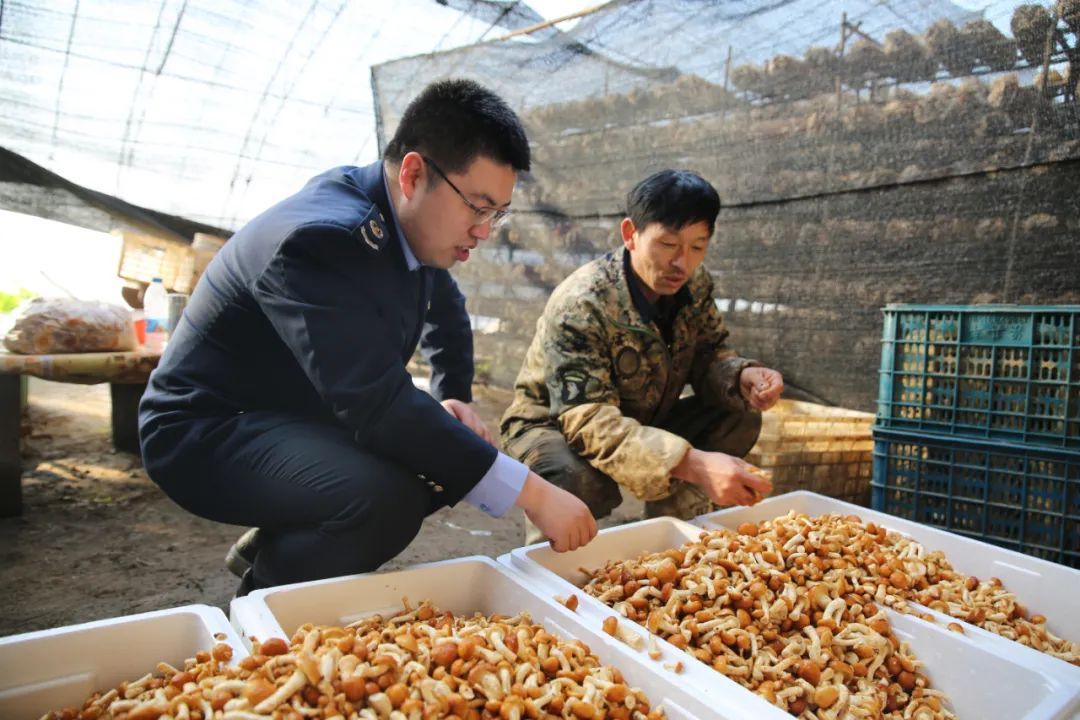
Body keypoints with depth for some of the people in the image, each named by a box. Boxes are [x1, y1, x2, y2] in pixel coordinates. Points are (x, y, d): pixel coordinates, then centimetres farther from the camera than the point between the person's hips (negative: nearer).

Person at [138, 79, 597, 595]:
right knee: (387, 497, -33)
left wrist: (453, 399, 4)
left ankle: (273, 545, 14)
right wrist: (532, 494, -35)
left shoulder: (411, 222, -2)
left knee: (460, 455, 3)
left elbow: (447, 310, 19)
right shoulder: (322, 238, -30)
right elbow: (379, 405, -38)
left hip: (311, 415, 9)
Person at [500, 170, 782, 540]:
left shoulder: (695, 284, -8)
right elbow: (589, 421, -38)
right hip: (554, 426, -6)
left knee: (740, 419, -13)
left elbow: (708, 355, 1)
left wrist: (742, 377, -25)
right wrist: (691, 464, -51)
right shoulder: (580, 305, -31)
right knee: (580, 480, -39)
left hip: (644, 422, 7)